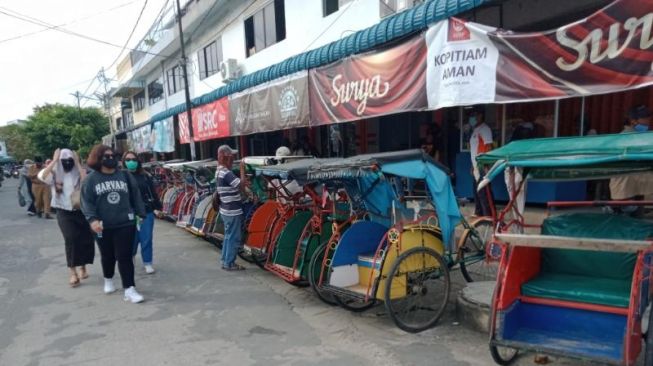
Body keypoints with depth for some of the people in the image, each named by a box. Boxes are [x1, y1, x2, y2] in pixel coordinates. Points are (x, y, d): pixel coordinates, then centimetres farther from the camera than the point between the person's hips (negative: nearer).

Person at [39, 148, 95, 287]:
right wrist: (54, 160, -18)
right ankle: (73, 273, -10)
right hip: (64, 212, -1)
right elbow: (42, 176, -21)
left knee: (86, 240, 4)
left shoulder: (79, 173, 0)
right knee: (71, 239, -17)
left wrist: (78, 163, -16)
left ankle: (83, 267, 28)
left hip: (81, 211, 2)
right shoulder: (55, 174, 0)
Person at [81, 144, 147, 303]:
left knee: (125, 257, -4)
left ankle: (129, 290, -2)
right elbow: (87, 201, -4)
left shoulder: (125, 176, 4)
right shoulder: (91, 179, 0)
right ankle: (108, 280, 43)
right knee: (108, 256, 17)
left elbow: (135, 197, 7)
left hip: (125, 224, 0)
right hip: (103, 226, 1)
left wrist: (141, 215, 6)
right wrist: (92, 219, -19)